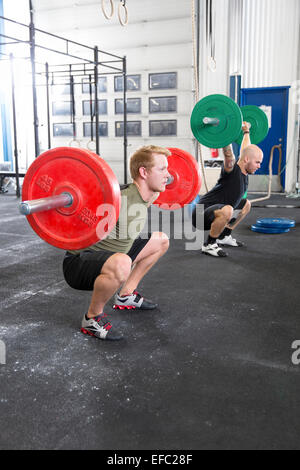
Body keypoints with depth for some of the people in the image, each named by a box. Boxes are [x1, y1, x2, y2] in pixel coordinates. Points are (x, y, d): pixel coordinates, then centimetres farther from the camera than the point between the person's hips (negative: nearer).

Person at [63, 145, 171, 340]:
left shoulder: (143, 196, -1)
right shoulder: (121, 199, -29)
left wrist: (158, 189, 24)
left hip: (108, 258, 10)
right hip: (79, 262, -9)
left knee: (161, 240, 17)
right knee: (121, 264, -43)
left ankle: (126, 295, 22)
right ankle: (93, 318, -13)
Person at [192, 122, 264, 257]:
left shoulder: (244, 171, 5)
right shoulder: (232, 170, -20)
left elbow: (244, 149, 22)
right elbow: (227, 151, -37)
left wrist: (246, 131, 32)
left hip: (214, 212, 10)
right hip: (201, 215, -10)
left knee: (246, 205, 23)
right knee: (227, 210, -41)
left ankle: (224, 237, 21)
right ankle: (209, 245, -18)